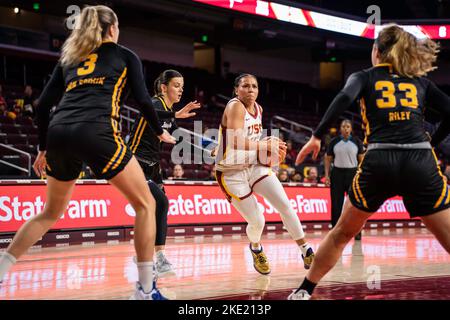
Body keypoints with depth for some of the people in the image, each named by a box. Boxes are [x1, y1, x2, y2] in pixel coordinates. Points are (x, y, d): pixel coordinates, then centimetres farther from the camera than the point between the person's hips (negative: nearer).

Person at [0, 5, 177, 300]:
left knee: (51, 212, 24)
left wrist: (44, 148, 29)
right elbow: (143, 100, 8)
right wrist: (161, 132, 25)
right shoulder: (125, 55, 18)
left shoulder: (69, 58, 27)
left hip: (58, 133, 5)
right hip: (96, 133, -5)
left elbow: (43, 105, 21)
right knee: (145, 204, 9)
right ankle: (145, 289, 4)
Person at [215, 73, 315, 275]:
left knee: (285, 205, -8)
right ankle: (256, 249, 29)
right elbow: (236, 141, -29)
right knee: (257, 221, -6)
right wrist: (265, 146, -26)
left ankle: (306, 251, 4)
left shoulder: (258, 109, 7)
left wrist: (270, 143, 2)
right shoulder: (235, 107, -17)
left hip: (255, 166, 7)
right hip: (231, 172, -7)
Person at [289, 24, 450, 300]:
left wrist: (317, 136, -3)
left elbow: (344, 99, -6)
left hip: (379, 163, 0)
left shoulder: (365, 77, 15)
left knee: (342, 232, 21)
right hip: (421, 163, 0)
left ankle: (304, 291, 27)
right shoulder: (421, 81, 20)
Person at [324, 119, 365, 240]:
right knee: (336, 204, 0)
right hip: (337, 173, 1)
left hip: (352, 173, -1)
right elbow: (328, 159, 10)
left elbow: (361, 159, 5)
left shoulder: (357, 142, 5)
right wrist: (327, 175, 1)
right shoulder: (334, 142, 6)